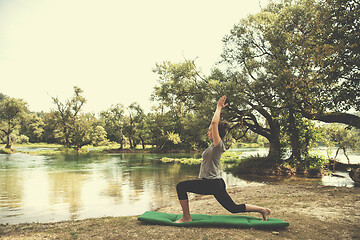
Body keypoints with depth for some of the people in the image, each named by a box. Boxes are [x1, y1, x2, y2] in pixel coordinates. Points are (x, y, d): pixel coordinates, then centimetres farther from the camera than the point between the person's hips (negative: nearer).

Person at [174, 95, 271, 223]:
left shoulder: (218, 144, -13)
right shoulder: (215, 145, 11)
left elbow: (214, 123, -22)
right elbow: (215, 123, 20)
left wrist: (219, 107, -12)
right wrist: (219, 108, 20)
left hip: (212, 184, -10)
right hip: (216, 184, 10)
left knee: (181, 186, -11)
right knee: (234, 208, 17)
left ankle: (186, 217, -2)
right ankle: (262, 210, 20)